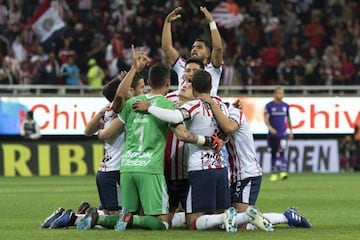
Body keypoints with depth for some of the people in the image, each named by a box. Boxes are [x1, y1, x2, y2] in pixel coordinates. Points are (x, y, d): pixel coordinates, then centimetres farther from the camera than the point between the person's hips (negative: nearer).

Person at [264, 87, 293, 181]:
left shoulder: (285, 105, 8)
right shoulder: (269, 105, -1)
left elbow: (288, 119, 19)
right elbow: (266, 118, -10)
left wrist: (291, 131, 20)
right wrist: (269, 127, -28)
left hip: (283, 134, 0)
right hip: (273, 134, 0)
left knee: (282, 152, -15)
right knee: (274, 154, 9)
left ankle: (283, 172, -25)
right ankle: (274, 173, 18)